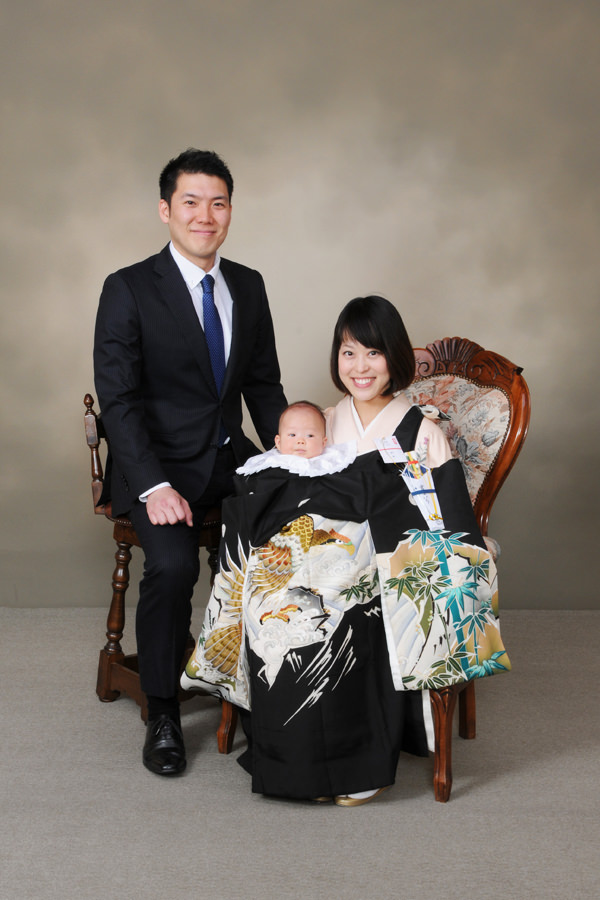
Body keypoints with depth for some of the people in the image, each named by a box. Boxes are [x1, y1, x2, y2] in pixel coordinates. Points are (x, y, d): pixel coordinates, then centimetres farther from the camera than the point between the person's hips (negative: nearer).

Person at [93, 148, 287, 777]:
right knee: (173, 563, -30)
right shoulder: (128, 289, -7)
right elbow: (117, 400, -13)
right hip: (156, 464, -4)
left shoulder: (248, 286, 9)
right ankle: (162, 714, -8)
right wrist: (154, 487, -24)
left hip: (229, 459, 5)